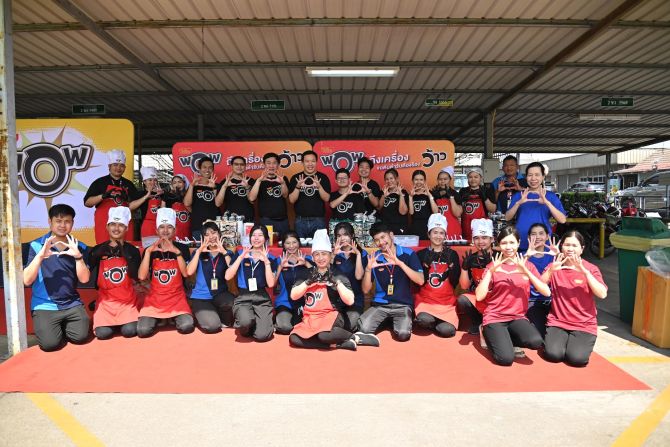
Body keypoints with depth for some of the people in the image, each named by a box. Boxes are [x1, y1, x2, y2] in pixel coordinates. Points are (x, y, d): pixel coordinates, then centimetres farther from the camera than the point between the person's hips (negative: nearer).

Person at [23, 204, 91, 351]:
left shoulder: (79, 247, 3)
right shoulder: (36, 245, -3)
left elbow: (84, 279, -5)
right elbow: (27, 281, -8)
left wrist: (78, 256, -21)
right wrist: (40, 256, -22)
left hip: (72, 304, 2)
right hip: (44, 305, -2)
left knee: (81, 336, -17)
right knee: (50, 343, -20)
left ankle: (63, 328, 16)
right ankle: (51, 328, 15)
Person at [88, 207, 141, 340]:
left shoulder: (132, 250, 2)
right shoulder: (98, 250, 2)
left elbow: (136, 276, -11)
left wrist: (125, 252, -15)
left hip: (128, 300, 0)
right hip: (105, 300, 0)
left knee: (130, 331, -19)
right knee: (103, 333, -19)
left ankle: (124, 322, 15)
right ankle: (111, 322, 15)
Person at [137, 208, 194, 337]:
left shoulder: (182, 248, 1)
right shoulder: (150, 250, 3)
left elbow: (186, 273, -12)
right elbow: (142, 277, -11)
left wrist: (177, 252, -22)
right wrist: (148, 251, -19)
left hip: (177, 298, -1)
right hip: (154, 298, 1)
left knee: (187, 327, -24)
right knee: (142, 330, -21)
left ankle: (175, 318, 10)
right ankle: (157, 319, 12)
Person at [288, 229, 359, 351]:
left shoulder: (338, 275, 3)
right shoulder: (307, 274, 12)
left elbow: (350, 301, -8)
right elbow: (293, 296, 2)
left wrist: (336, 281, -14)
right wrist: (309, 281, -10)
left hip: (331, 316, -4)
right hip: (310, 319, 4)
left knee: (324, 335, -37)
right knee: (294, 339, -23)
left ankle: (354, 337, -7)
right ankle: (339, 344, -18)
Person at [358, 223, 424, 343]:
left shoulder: (408, 253, -3)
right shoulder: (374, 258, 4)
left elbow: (420, 281, -14)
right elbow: (366, 290, 3)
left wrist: (400, 263, -25)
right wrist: (368, 269, -15)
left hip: (403, 305, -2)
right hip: (380, 304, 2)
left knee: (403, 334, -28)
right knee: (364, 329, -24)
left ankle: (394, 321, 7)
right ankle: (385, 321, 9)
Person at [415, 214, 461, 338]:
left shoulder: (452, 254, 4)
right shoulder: (421, 254, 2)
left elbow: (455, 282, -2)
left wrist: (451, 264, -14)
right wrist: (426, 265, -16)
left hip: (447, 301, 1)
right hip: (425, 299, -1)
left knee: (447, 331, -23)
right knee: (424, 320, -32)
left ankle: (437, 324, 12)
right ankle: (435, 323, 4)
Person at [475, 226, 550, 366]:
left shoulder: (527, 265, 5)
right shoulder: (492, 266, -1)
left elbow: (546, 292, -9)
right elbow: (479, 297, -13)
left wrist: (527, 272, -19)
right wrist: (490, 272, -19)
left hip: (518, 318, 2)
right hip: (495, 318, -2)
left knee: (535, 342, -30)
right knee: (506, 359, -23)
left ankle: (507, 340, 2)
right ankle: (494, 339, 10)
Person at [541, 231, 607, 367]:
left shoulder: (591, 268, 0)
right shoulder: (555, 266, 4)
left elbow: (602, 294, -16)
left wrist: (585, 271, -25)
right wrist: (550, 270, -26)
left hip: (584, 325, 0)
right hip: (557, 322, 1)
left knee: (577, 358, -22)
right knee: (553, 354, -23)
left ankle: (578, 343, 11)